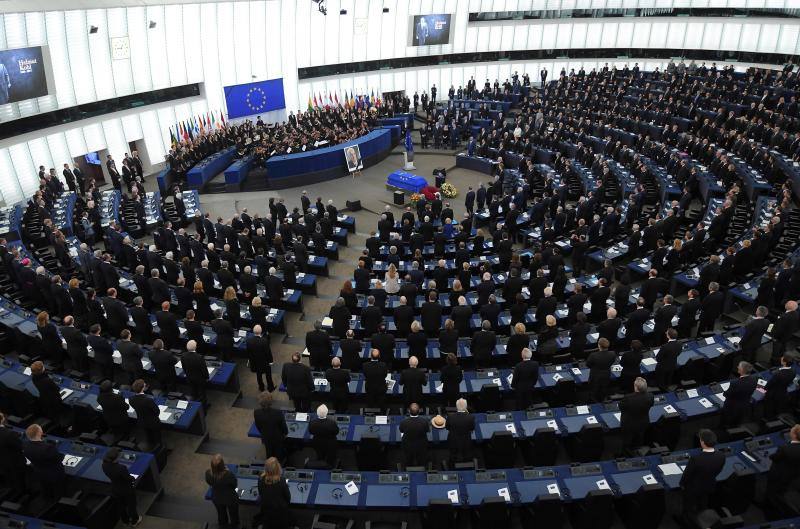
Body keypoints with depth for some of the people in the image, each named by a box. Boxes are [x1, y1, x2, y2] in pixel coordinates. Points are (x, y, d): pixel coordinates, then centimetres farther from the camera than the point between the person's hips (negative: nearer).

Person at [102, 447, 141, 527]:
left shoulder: (104, 466, -23)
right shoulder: (121, 468, -42)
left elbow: (109, 475, -5)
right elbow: (129, 478, -26)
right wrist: (133, 478, -5)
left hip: (115, 490, 5)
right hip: (127, 490, -5)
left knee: (121, 506, 30)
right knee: (131, 505, 23)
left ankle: (125, 520, 54)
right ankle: (134, 521, 46)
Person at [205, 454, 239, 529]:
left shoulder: (208, 473, -30)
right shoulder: (229, 474, -40)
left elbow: (210, 483, -8)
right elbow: (234, 485, -19)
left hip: (216, 498, 3)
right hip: (230, 499, -3)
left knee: (221, 514, 32)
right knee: (233, 514, 28)